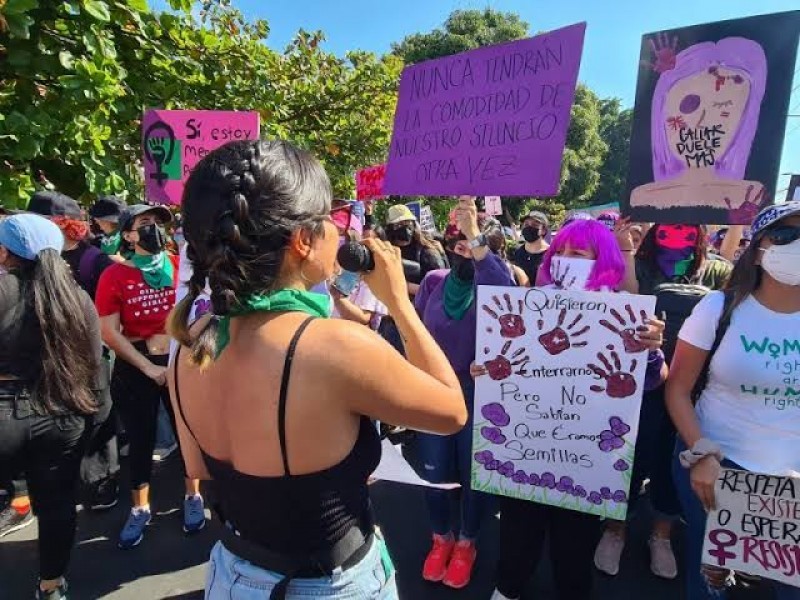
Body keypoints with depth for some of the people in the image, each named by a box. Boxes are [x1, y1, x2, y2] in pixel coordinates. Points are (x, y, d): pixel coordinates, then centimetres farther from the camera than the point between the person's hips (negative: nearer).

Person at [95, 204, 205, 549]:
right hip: (134, 369, -1)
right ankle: (140, 509, 33)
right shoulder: (114, 276, -6)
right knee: (141, 440, 12)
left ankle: (193, 497, 33)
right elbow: (108, 332, -9)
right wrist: (149, 367, -13)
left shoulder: (181, 266, -2)